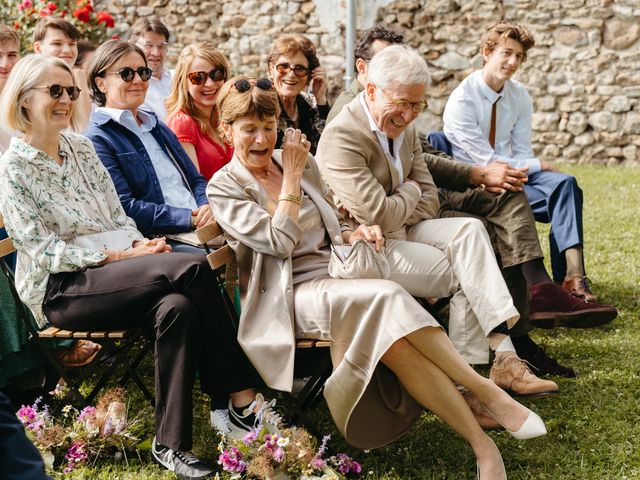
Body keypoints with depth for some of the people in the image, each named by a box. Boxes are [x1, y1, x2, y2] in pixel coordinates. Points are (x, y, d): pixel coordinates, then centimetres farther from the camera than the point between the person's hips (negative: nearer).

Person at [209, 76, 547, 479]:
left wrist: (354, 233, 1)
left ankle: (483, 445, -33)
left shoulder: (302, 162, 15)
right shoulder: (224, 188, 1)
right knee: (384, 298, -35)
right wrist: (291, 177, -6)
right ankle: (489, 395, -31)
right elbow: (279, 242, -11)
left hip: (334, 276, 5)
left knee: (395, 342, -31)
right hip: (290, 294, -5)